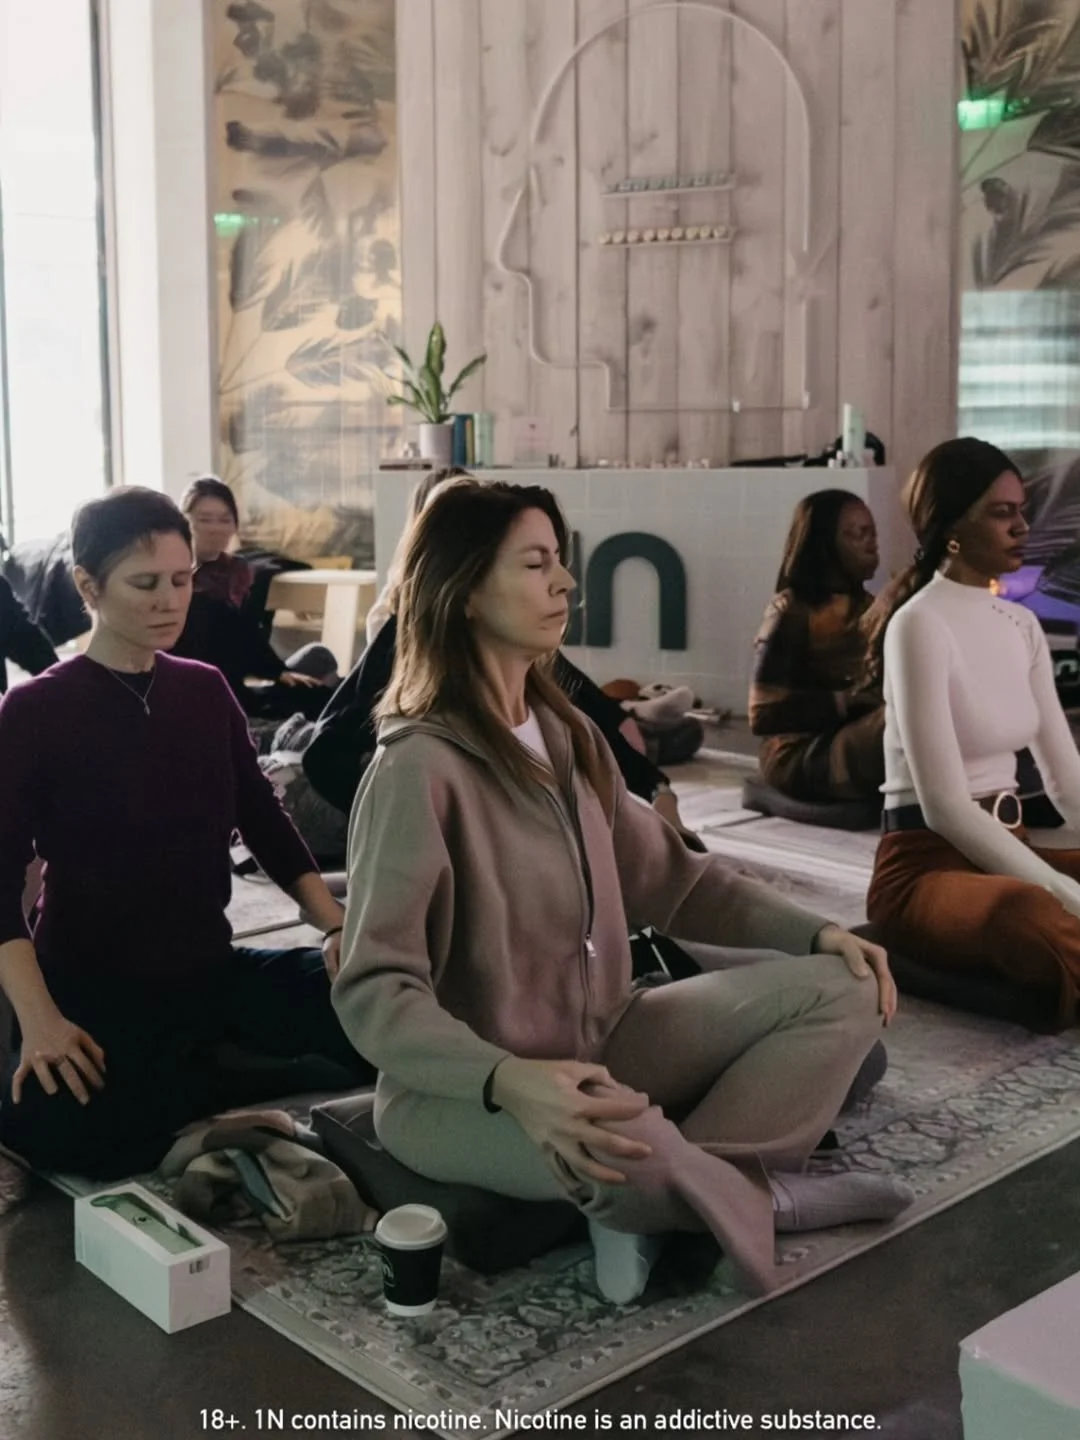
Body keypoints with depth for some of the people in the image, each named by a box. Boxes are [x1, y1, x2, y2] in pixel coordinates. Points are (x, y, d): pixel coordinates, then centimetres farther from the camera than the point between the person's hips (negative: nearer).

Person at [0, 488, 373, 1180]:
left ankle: (183, 1078, -2)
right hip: (92, 987, -4)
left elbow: (266, 824, 12)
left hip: (210, 970, 4)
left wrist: (338, 926, -4)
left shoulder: (206, 691, 7)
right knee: (72, 1128, -37)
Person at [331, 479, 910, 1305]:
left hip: (593, 1046, 8)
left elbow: (668, 878, 13)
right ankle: (754, 1195, -6)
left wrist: (814, 933, 2)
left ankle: (670, 1200, -12)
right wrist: (510, 1082, -40)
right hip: (461, 1093, -8)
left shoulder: (567, 735, 5)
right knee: (627, 1144, -40)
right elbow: (374, 992, -24)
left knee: (839, 990, -1)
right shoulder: (419, 767, -20)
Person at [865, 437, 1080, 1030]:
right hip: (927, 866, -8)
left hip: (1006, 849, 8)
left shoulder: (1022, 626, 10)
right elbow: (943, 805, -19)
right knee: (1024, 910, -40)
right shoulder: (920, 625, -12)